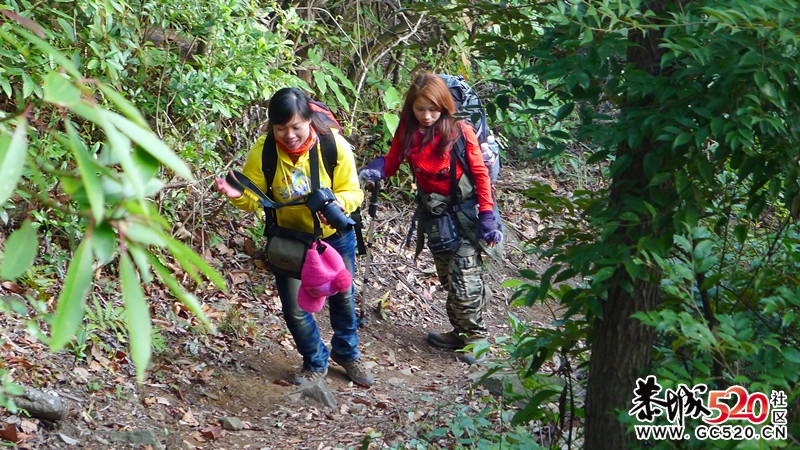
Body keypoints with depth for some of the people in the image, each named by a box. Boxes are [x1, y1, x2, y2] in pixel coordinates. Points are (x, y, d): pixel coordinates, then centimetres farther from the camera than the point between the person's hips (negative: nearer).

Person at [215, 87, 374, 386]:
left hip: (335, 234, 0)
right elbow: (254, 198, -17)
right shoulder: (263, 152, -25)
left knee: (342, 296, 20)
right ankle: (316, 362, 31)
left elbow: (352, 191, -20)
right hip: (290, 237, 0)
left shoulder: (334, 145, -27)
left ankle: (347, 353, 47)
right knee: (294, 308, 3)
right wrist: (237, 195, -40)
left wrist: (338, 204, -42)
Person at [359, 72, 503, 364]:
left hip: (464, 212, -6)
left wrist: (487, 215, -15)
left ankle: (476, 337, 10)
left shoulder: (460, 131, -19)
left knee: (465, 280, -7)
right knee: (447, 277, 17)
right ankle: (459, 332, 32)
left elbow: (480, 173, -12)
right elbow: (393, 161, 3)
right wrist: (377, 168, -21)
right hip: (433, 211, 6)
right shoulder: (407, 130, -5)